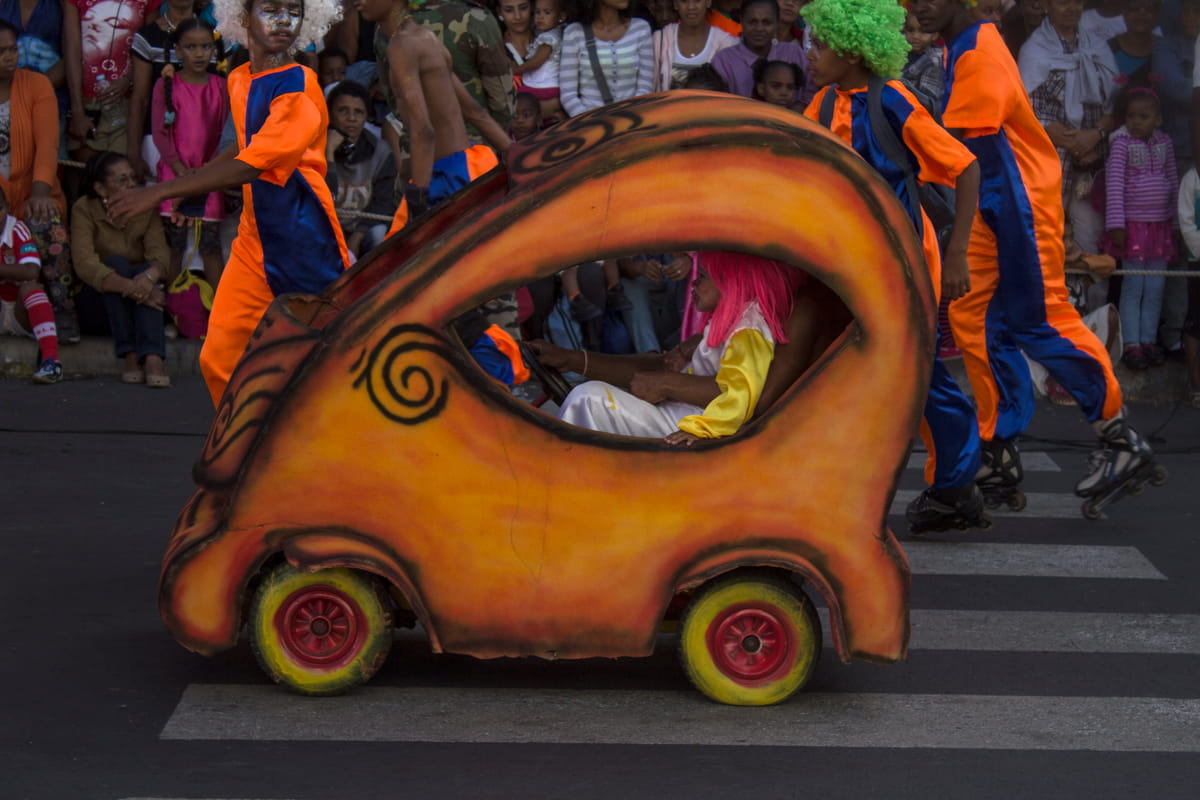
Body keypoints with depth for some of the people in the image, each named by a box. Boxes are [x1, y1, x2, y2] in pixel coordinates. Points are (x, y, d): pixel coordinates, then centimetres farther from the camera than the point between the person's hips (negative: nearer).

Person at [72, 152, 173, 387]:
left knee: (146, 270, -28)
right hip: (101, 301, -2)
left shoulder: (147, 207, -3)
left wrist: (149, 277, -42)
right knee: (116, 263, -28)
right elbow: (85, 265, -26)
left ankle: (153, 359, -46)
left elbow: (160, 253, -17)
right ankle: (130, 356, -36)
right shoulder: (84, 209, -12)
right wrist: (130, 287, -40)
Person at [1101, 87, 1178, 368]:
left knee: (1155, 288, 6)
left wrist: (1177, 222, 15)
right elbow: (1114, 184, -12)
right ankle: (1131, 344, 2)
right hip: (1133, 224, -4)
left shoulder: (1164, 143, 6)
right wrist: (1115, 224, -18)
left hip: (1161, 224, 4)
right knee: (1133, 287, -3)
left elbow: (1173, 183, 14)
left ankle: (1149, 340, 15)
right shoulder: (1122, 143, -8)